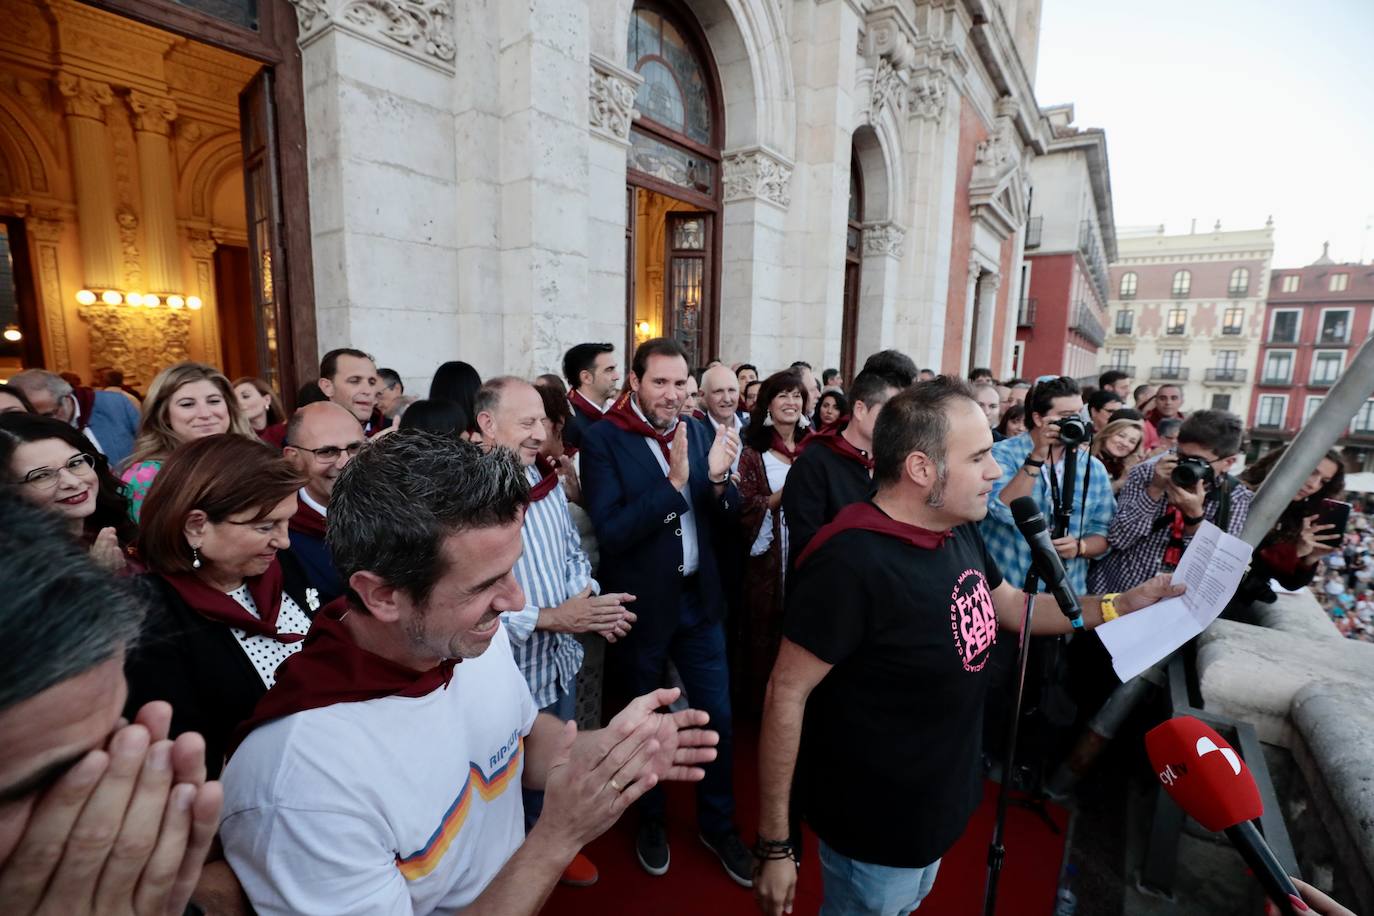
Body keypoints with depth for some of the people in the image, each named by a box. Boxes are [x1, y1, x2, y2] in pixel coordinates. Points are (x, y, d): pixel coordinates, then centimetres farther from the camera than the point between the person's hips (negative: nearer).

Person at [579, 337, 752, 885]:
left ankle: (718, 823, 40)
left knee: (717, 716, 15)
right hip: (641, 604, -3)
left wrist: (718, 479, -19)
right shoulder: (602, 440, -14)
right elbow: (610, 532, -21)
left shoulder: (698, 432, 1)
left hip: (700, 598, 4)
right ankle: (650, 820, 45)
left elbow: (728, 517, 2)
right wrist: (674, 481, -29)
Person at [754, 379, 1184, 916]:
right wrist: (774, 846, -21)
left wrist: (1122, 605, 1)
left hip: (937, 802, 8)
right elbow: (786, 694, -28)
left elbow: (1012, 607, 13)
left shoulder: (959, 533, -5)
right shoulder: (850, 562, -33)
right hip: (875, 823, -8)